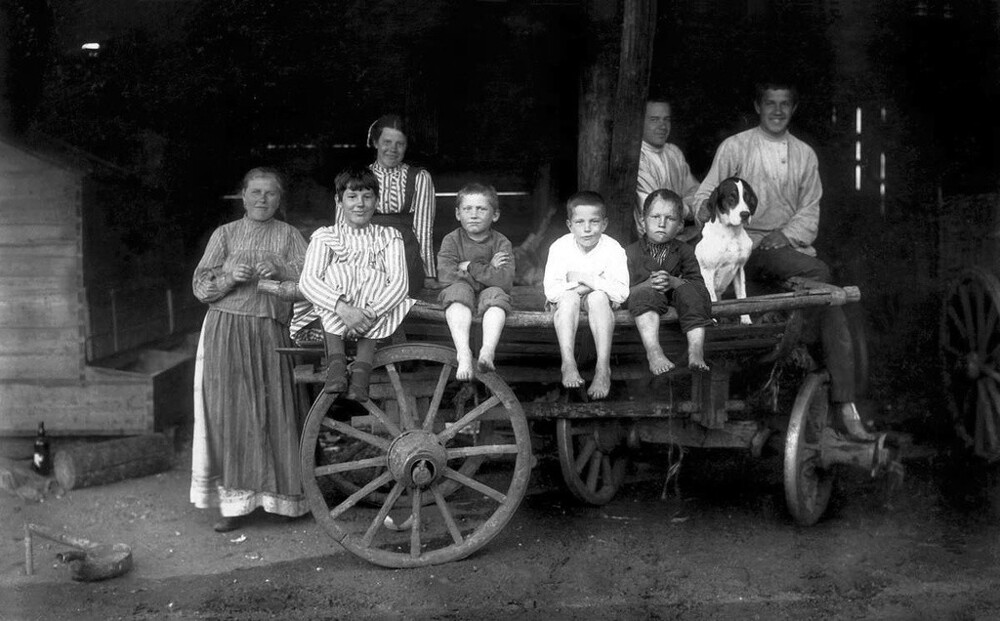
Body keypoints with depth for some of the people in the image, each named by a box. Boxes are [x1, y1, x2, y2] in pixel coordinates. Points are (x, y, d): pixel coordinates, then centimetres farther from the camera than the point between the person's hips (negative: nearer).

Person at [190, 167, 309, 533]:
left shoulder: (288, 235, 11)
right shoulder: (225, 234, 12)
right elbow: (200, 286, 5)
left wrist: (280, 269, -16)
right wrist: (229, 278, -13)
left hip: (270, 333, 0)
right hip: (227, 331, 0)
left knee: (274, 411, -3)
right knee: (230, 412, -3)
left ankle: (283, 496, 5)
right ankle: (235, 501, 0)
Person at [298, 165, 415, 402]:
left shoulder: (389, 237, 17)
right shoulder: (325, 236, 14)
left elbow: (399, 282, -2)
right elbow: (307, 281, -5)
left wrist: (370, 312, -23)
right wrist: (342, 308, -26)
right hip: (331, 318, 0)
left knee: (375, 279, -27)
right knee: (335, 273, -25)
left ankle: (361, 370, -39)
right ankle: (336, 361, -37)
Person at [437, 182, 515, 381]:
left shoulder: (501, 243, -2)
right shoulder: (451, 240, 0)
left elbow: (506, 281, -19)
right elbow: (445, 275, -17)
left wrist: (470, 267, -18)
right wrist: (488, 270, -15)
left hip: (489, 292, 0)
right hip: (460, 291, 0)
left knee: (495, 294, -33)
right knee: (458, 290, -33)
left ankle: (488, 350, -52)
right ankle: (463, 353, -50)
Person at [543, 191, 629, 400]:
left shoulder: (613, 249, -14)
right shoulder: (560, 247, -13)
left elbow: (621, 292, -24)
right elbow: (550, 290, -18)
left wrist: (585, 278, -25)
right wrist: (578, 287, -27)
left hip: (600, 302, 0)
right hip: (567, 302, 1)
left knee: (598, 298, -34)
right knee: (569, 297, -33)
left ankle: (603, 369, -42)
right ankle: (568, 363, -40)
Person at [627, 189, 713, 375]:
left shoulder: (684, 251, 5)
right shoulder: (632, 253, 1)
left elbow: (700, 285, -6)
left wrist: (673, 282, -24)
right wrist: (649, 284, -24)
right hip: (646, 308, -1)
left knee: (690, 291, -28)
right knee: (645, 293, -33)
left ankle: (696, 350, -36)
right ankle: (653, 352, -47)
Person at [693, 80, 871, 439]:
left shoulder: (805, 155, 17)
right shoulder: (735, 147, 6)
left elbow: (810, 211, 12)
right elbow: (704, 200, 4)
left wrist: (785, 235, -9)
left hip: (791, 246, 4)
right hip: (747, 248, -4)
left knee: (831, 309, -18)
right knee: (818, 273, -32)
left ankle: (845, 404, -16)